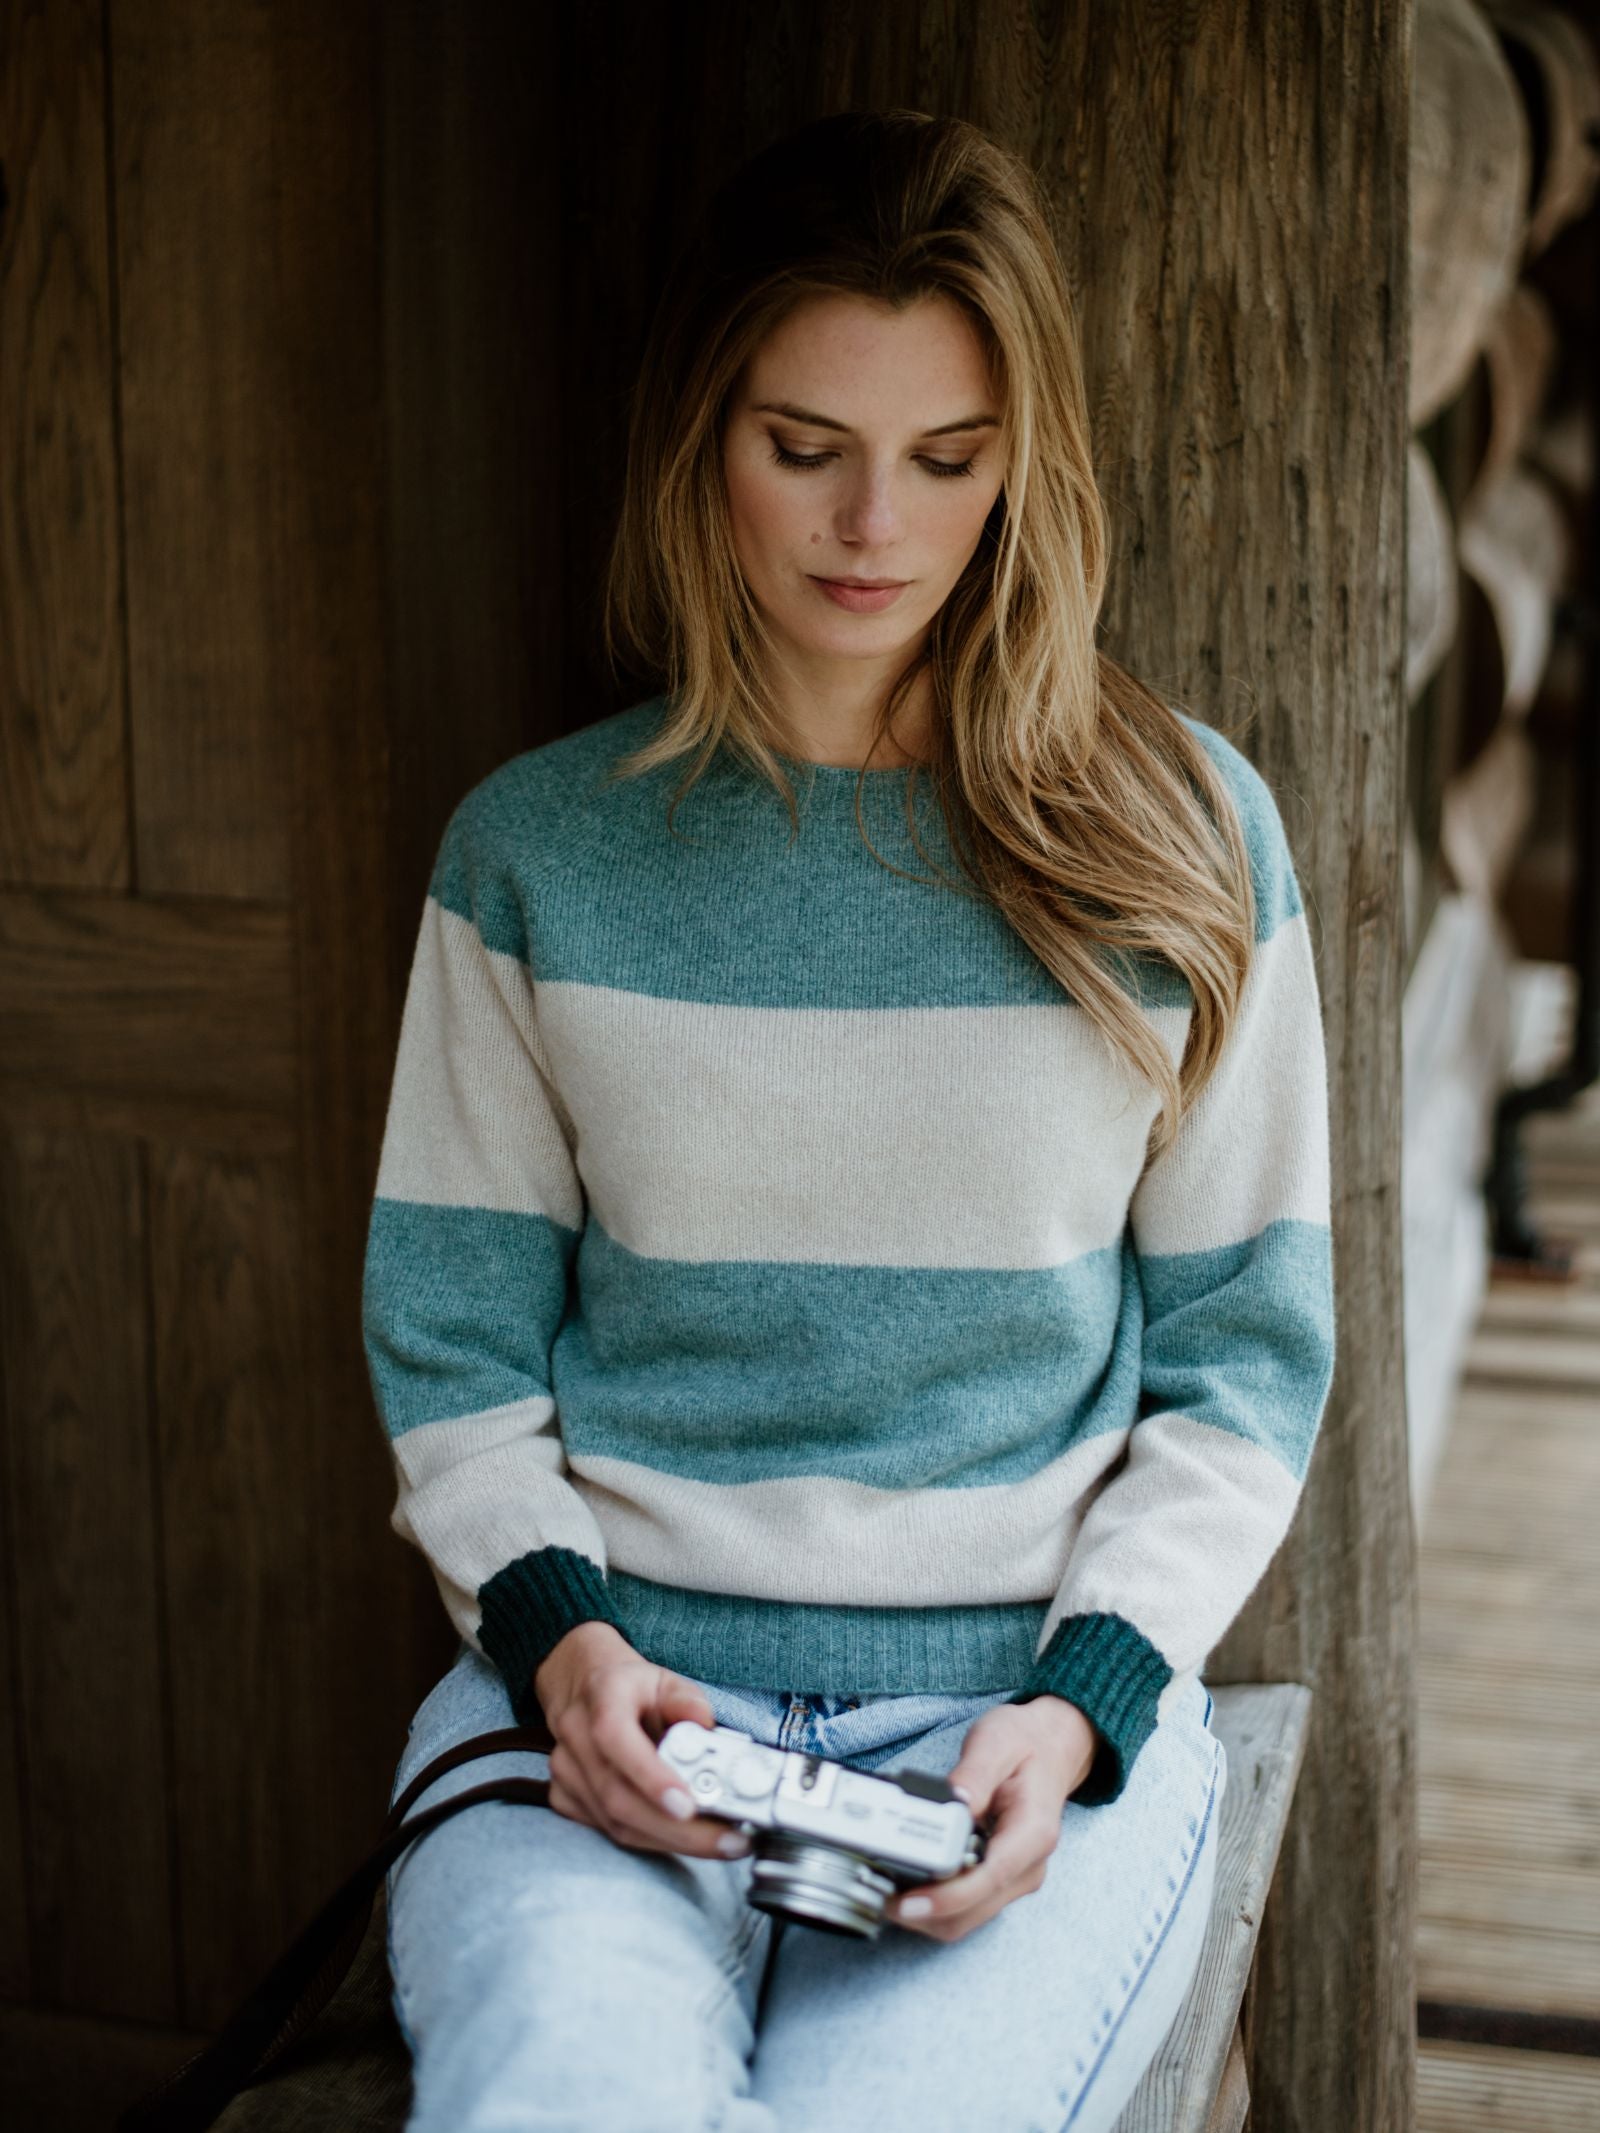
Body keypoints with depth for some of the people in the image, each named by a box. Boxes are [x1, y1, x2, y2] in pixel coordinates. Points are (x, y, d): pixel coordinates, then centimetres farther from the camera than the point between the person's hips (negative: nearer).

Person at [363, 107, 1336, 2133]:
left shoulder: (1183, 835, 6)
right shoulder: (536, 846, 7)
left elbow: (1244, 1357, 7)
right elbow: (453, 1345, 10)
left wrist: (1084, 1698, -7)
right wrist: (556, 1629, -8)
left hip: (1037, 1688, 0)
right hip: (611, 1688, 0)